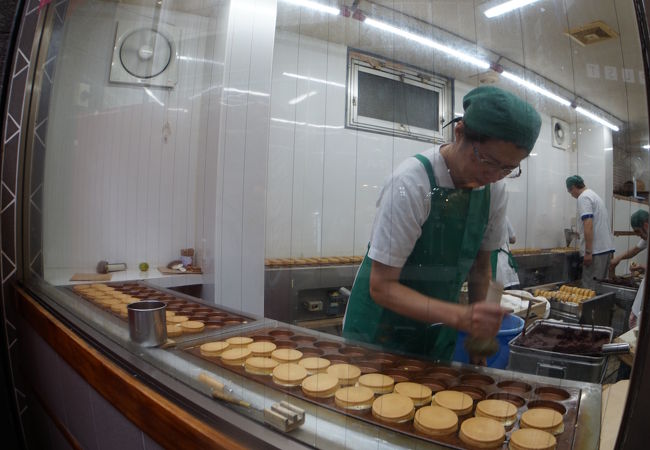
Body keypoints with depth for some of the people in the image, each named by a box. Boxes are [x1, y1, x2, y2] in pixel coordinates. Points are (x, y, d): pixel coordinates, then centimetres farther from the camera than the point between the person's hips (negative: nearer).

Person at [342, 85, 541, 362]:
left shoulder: (495, 189, -8)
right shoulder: (410, 182, -27)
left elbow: (480, 265, 6)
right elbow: (381, 286, -25)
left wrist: (477, 327, -1)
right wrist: (461, 317, -35)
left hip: (439, 328, 5)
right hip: (383, 329, -5)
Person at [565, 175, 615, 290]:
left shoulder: (583, 198, -10)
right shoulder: (594, 195, 19)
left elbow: (588, 225, -20)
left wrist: (588, 252, -21)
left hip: (596, 250, -10)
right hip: (607, 247, 10)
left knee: (591, 287, -7)